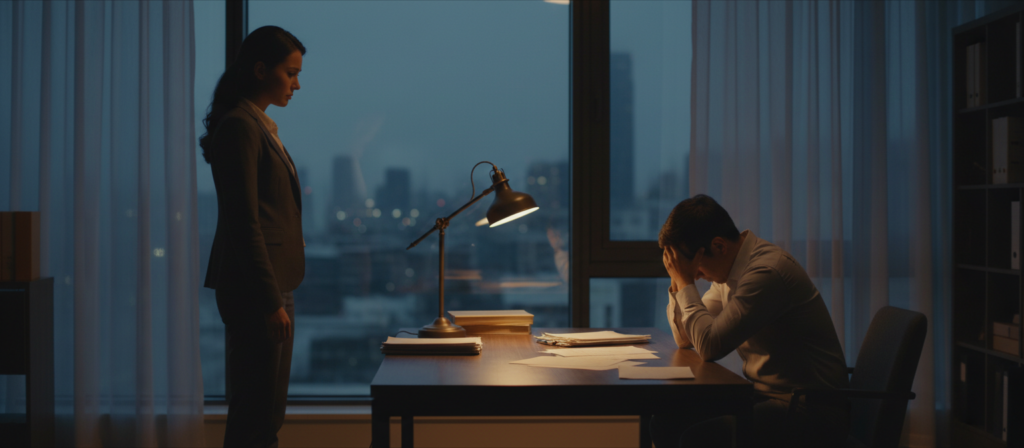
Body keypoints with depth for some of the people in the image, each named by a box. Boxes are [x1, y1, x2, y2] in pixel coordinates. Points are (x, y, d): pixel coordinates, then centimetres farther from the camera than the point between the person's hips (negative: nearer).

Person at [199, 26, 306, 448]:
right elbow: (243, 223, -18)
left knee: (269, 414, 14)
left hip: (274, 284, 10)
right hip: (254, 287, -10)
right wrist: (271, 302, -19)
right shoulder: (239, 126, -13)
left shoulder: (263, 126, 17)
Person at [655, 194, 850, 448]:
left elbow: (710, 346, -24)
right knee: (667, 422, -4)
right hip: (767, 395, 9)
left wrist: (686, 283, -13)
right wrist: (678, 281, 1)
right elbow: (685, 339, 15)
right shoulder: (730, 270, 9)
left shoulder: (767, 272, -21)